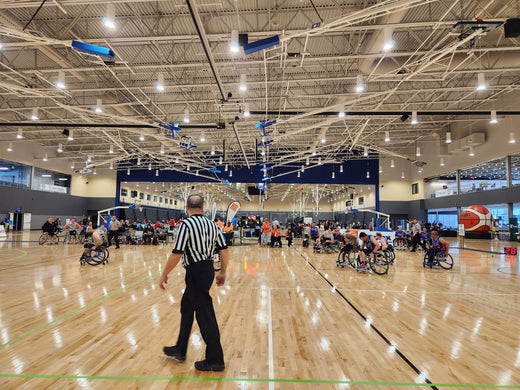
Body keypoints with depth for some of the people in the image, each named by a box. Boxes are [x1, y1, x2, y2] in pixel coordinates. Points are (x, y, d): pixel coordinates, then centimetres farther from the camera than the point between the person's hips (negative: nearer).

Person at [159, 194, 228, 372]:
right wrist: (222, 272, 16)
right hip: (208, 269, 8)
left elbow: (176, 254, -16)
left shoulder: (186, 224, -14)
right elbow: (224, 250, 6)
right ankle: (180, 350, 37)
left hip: (196, 272, -8)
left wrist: (164, 275, -4)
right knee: (186, 308, 22)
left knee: (205, 316, 0)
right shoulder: (212, 225, 7)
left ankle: (215, 360, 12)